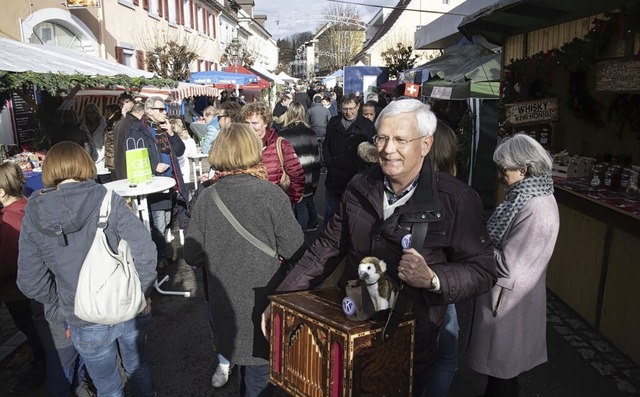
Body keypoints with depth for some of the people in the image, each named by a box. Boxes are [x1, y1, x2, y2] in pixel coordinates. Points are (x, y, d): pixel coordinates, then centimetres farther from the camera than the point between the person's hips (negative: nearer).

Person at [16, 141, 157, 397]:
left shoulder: (33, 217, -8)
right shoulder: (107, 200, -13)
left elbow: (31, 283, -6)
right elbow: (144, 251, -18)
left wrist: (64, 302, 10)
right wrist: (142, 294, -4)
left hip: (85, 322, 0)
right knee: (138, 367, 27)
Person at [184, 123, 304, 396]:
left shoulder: (207, 197, -9)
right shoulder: (271, 194, -18)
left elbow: (192, 256, -3)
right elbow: (293, 249, -14)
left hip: (223, 301, 3)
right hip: (261, 300, -3)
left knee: (245, 360, 26)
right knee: (258, 371, 15)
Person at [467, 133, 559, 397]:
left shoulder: (537, 210, -28)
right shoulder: (528, 197, 3)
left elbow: (507, 265, -27)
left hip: (509, 301, -9)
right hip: (503, 296, 9)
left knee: (502, 367, 13)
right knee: (497, 361, 27)